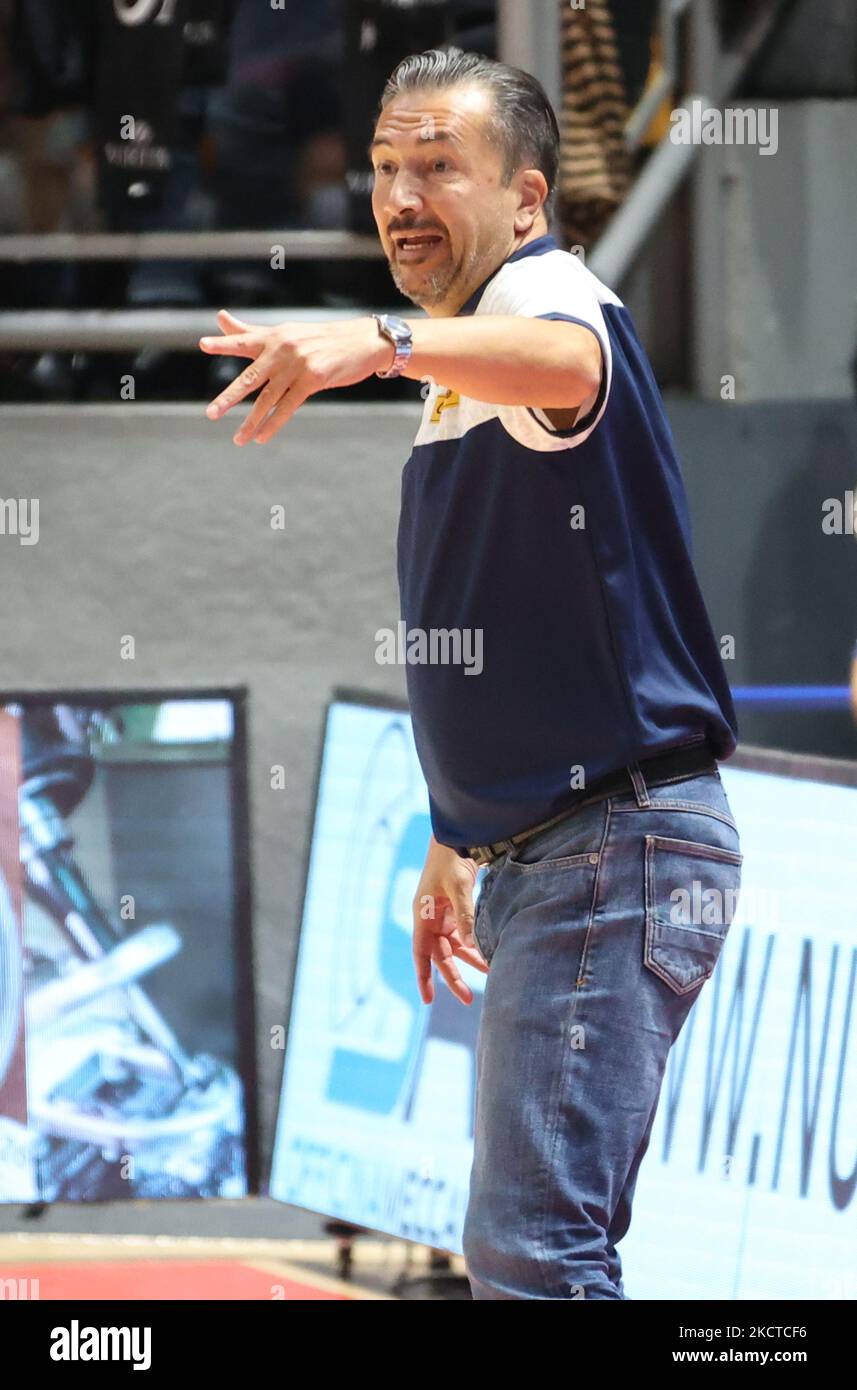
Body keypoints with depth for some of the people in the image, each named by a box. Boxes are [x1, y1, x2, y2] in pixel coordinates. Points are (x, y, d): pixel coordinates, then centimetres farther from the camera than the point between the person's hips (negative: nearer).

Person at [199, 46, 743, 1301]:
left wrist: (385, 343, -59)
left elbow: (560, 356, -41)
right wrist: (453, 846, 28)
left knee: (531, 1249, -18)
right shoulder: (461, 377, 19)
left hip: (619, 842, -11)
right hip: (536, 856, 11)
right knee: (530, 1240, 14)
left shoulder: (550, 297, -12)